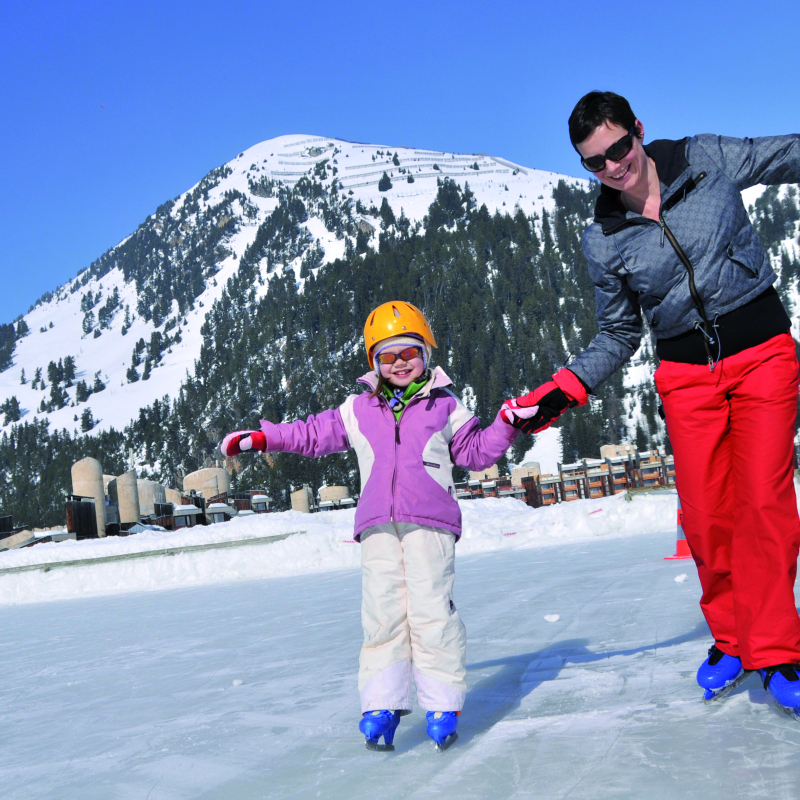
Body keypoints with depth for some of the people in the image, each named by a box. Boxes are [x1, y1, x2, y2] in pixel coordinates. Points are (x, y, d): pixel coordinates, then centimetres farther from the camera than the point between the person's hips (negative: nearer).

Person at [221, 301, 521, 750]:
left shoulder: (444, 406, 14)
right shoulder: (358, 411, 18)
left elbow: (477, 451, 18)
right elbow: (314, 434, 25)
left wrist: (507, 426, 2)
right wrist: (261, 438, 21)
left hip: (429, 522, -2)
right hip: (378, 526, 3)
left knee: (431, 609, -9)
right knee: (382, 614, -2)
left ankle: (443, 705, 0)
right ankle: (382, 705, 5)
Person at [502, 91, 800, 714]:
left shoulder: (708, 158, -3)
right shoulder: (603, 241, -1)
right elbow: (619, 336, 6)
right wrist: (564, 391, -5)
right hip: (687, 375, 1)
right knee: (706, 516, -2)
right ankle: (730, 639, 21)